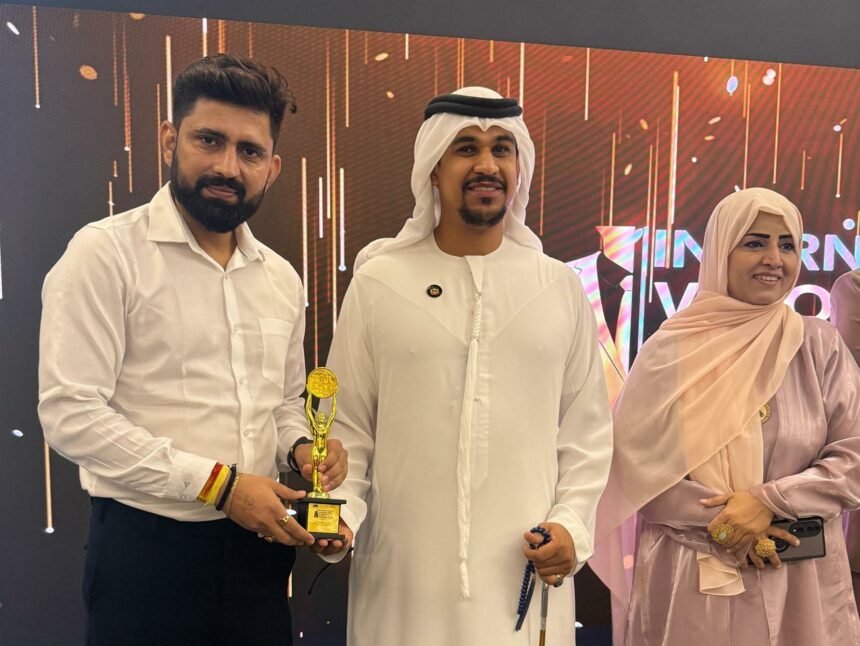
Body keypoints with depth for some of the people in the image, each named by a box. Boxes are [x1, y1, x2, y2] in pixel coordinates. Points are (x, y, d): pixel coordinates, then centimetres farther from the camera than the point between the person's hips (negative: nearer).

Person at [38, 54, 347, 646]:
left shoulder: (282, 279, 7)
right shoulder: (106, 253, -10)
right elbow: (71, 413, -17)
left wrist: (301, 448, -5)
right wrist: (218, 483, -18)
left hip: (257, 544, 5)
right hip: (147, 546, -5)